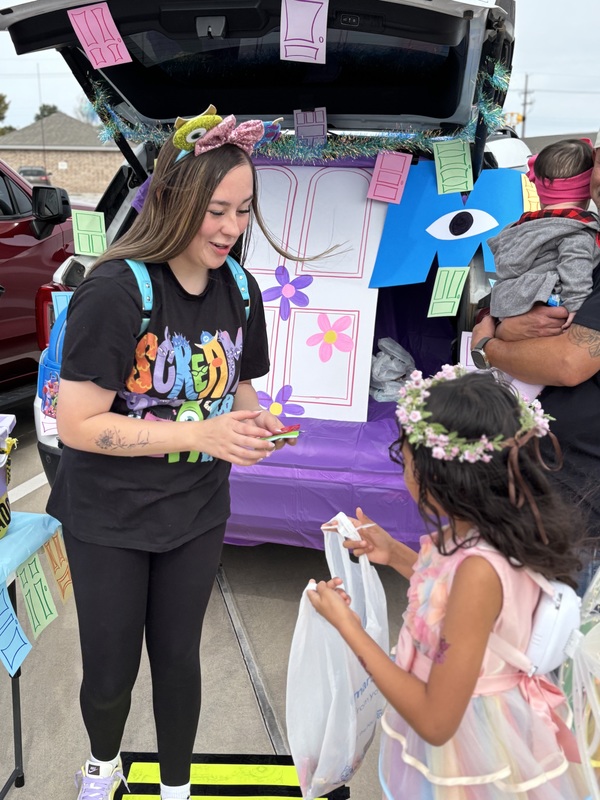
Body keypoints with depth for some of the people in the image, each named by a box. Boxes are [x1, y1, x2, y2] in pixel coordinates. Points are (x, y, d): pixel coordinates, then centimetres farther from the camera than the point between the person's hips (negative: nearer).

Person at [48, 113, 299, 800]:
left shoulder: (238, 288, -4)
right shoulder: (116, 290, -22)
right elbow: (76, 424, -23)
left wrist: (252, 422, -12)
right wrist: (201, 435, -29)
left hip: (197, 513, 4)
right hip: (107, 518, -3)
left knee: (178, 657, 18)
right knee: (110, 668, 15)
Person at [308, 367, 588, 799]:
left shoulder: (479, 570, -34)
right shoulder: (500, 530, -10)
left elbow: (436, 721, -28)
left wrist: (349, 628, -23)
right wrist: (395, 554, 3)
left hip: (463, 751, -7)